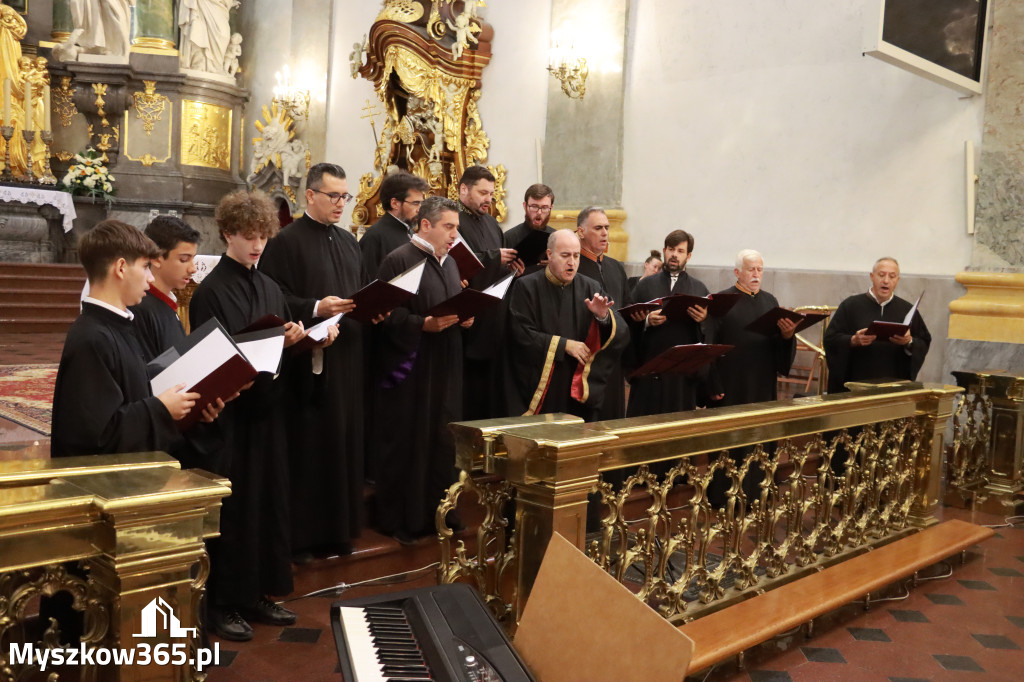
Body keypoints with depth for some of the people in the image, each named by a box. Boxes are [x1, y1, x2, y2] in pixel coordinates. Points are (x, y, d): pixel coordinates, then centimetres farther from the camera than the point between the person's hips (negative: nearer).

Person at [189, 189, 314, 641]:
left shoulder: (269, 288, 12)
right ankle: (221, 602, 12)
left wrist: (295, 338, -9)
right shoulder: (211, 290, -9)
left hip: (266, 407, 7)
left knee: (266, 497, 11)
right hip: (229, 411, -7)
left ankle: (256, 593, 23)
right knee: (232, 504, -1)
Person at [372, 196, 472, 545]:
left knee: (442, 440, 11)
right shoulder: (399, 260, -10)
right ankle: (400, 519, 12)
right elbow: (387, 314, -16)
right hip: (410, 368, -8)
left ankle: (436, 511, 22)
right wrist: (424, 324, -26)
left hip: (445, 369, 8)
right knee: (406, 443, -1)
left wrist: (465, 318, 2)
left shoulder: (449, 262, 16)